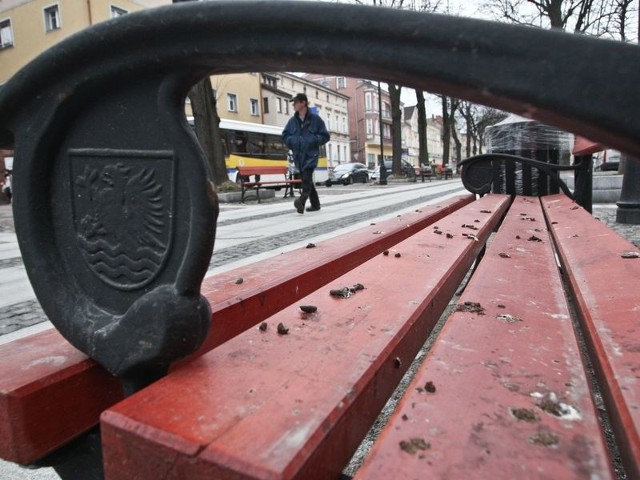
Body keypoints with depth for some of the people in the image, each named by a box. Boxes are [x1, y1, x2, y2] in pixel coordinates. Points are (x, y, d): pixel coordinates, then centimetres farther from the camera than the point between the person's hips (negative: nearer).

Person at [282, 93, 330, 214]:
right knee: (306, 180, 11)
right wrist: (292, 141, -4)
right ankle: (315, 204, 23)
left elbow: (325, 136, 1)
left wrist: (312, 140, -13)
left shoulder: (315, 119, -1)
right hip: (298, 155, 5)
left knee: (306, 178, -22)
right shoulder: (292, 121, 10)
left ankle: (301, 201, -35)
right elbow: (285, 136, 16)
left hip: (310, 154, -5)